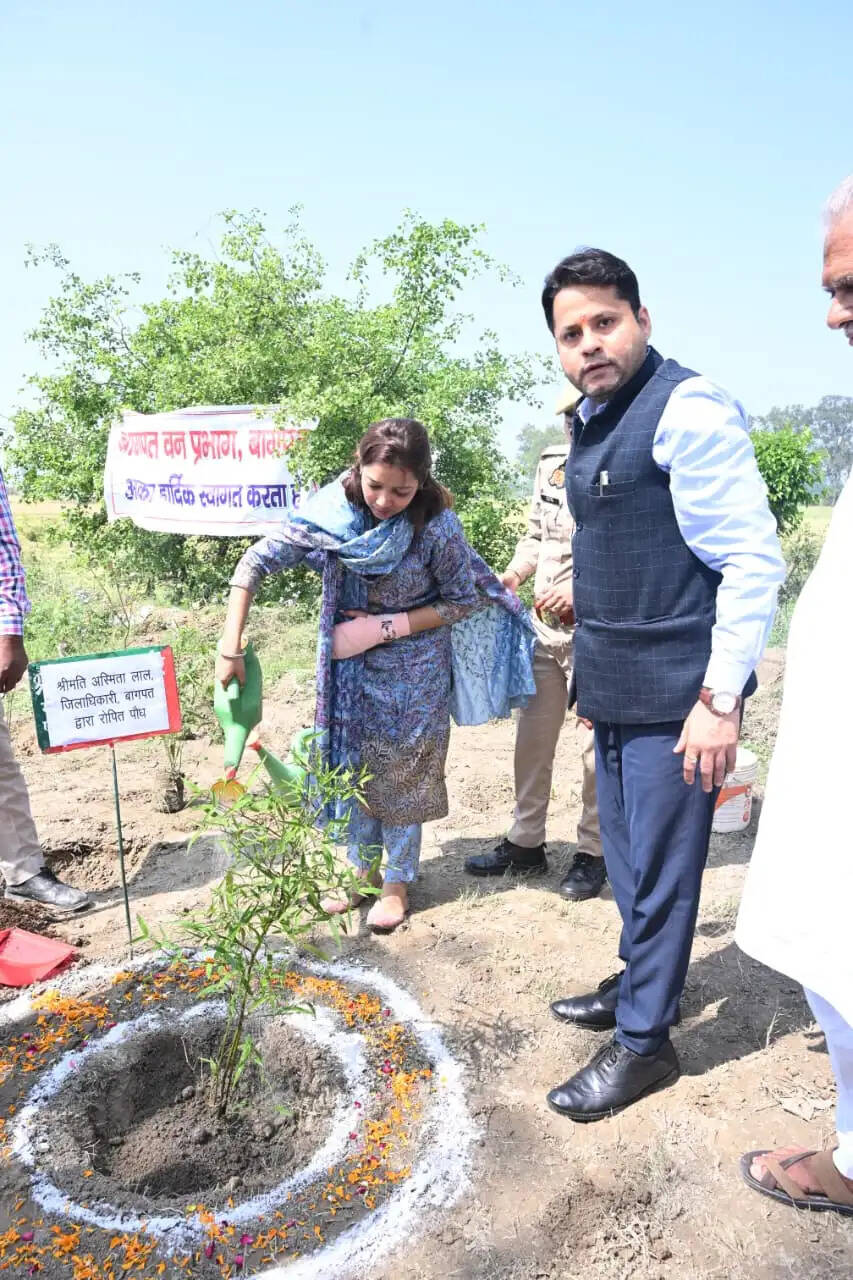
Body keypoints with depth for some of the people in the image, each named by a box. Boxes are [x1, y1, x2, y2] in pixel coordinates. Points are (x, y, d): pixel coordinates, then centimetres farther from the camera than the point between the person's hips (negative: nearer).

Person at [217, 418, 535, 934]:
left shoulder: (437, 526, -25)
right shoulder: (334, 510, -20)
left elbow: (464, 600, -12)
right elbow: (257, 561, -18)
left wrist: (387, 626, -21)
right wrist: (231, 648, -24)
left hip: (413, 665, -3)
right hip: (353, 664, 3)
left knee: (402, 770, 7)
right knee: (354, 763, 12)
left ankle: (398, 881, 26)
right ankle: (360, 868, 31)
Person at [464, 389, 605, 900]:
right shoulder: (552, 463, 8)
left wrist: (583, 591, -24)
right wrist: (510, 577, 3)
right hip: (545, 628, 7)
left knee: (596, 748, 6)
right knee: (532, 738, 14)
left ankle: (593, 851, 25)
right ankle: (525, 842, 30)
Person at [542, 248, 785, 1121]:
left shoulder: (686, 408, -15)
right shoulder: (589, 422, 12)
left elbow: (754, 561, -19)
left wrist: (721, 699, -21)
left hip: (672, 695, -9)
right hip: (614, 688, 9)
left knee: (659, 867, 4)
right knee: (625, 853, 21)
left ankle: (643, 1042, 23)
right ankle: (641, 984, 43)